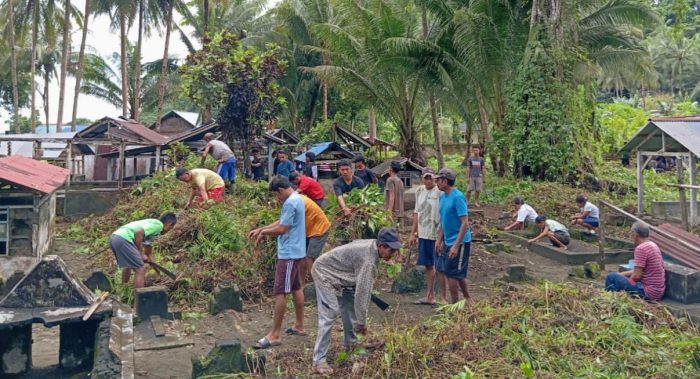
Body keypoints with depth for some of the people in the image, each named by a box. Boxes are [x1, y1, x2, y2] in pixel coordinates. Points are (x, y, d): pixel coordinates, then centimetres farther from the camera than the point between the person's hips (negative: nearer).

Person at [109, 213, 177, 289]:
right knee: (141, 269, -6)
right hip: (123, 239, -10)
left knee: (127, 265, 31)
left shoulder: (152, 224, 27)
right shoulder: (158, 225, -2)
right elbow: (138, 232, -19)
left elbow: (148, 253, 36)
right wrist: (141, 253, -10)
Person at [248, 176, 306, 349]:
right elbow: (281, 222, 19)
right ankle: (299, 326, 27)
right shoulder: (297, 199, 13)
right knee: (296, 288, 17)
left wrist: (263, 233, -4)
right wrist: (260, 229, 14)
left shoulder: (290, 202, -20)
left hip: (289, 254, -11)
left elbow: (282, 229, -20)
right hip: (296, 252, 11)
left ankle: (275, 335, -2)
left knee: (280, 292, -6)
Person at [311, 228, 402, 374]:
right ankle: (319, 360, -15)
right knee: (329, 313, -17)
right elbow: (362, 292, -30)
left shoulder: (372, 246, -3)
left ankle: (350, 344, 26)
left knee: (350, 305, 11)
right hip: (324, 272, -10)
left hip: (337, 272, 10)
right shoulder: (367, 260, -31)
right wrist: (362, 322, -23)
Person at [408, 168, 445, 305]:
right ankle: (430, 297, 25)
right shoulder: (419, 191, 8)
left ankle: (443, 297, 14)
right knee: (428, 265, 14)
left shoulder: (440, 192, -12)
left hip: (437, 235, -6)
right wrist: (413, 233, 15)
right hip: (423, 235, 6)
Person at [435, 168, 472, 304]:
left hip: (459, 242, -8)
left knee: (452, 274, -2)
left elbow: (465, 223, -21)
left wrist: (456, 246, -24)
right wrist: (439, 240, 14)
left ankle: (455, 305, 11)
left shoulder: (458, 197, -18)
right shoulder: (442, 196, 7)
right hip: (447, 241, 8)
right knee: (458, 274, 17)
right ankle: (467, 299, 32)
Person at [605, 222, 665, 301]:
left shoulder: (641, 248, -18)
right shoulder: (653, 245, 11)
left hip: (648, 293, -10)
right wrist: (621, 274, 12)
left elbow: (636, 275, -19)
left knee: (611, 277, -11)